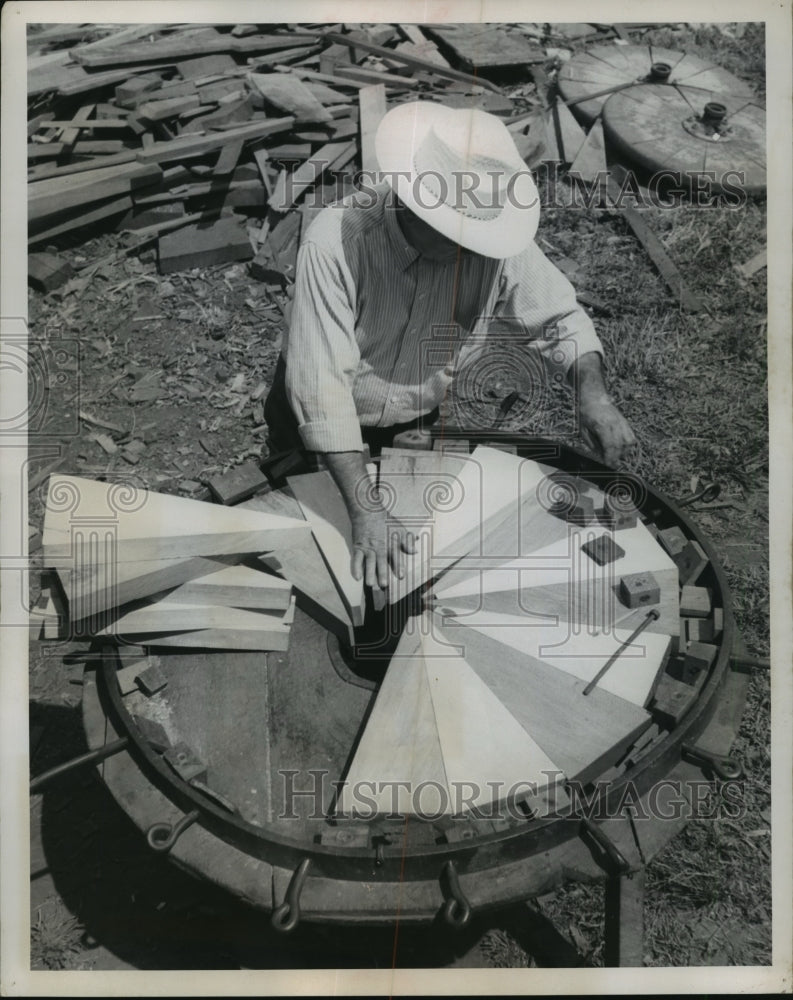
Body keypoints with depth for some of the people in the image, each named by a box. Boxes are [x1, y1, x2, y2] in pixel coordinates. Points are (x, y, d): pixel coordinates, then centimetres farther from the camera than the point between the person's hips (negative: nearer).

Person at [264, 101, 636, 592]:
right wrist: (365, 511, -41)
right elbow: (321, 386, -37)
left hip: (415, 421, 3)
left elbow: (558, 316, -10)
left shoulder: (495, 240, -23)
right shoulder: (335, 242, -34)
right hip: (321, 427, -2)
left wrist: (593, 390, -30)